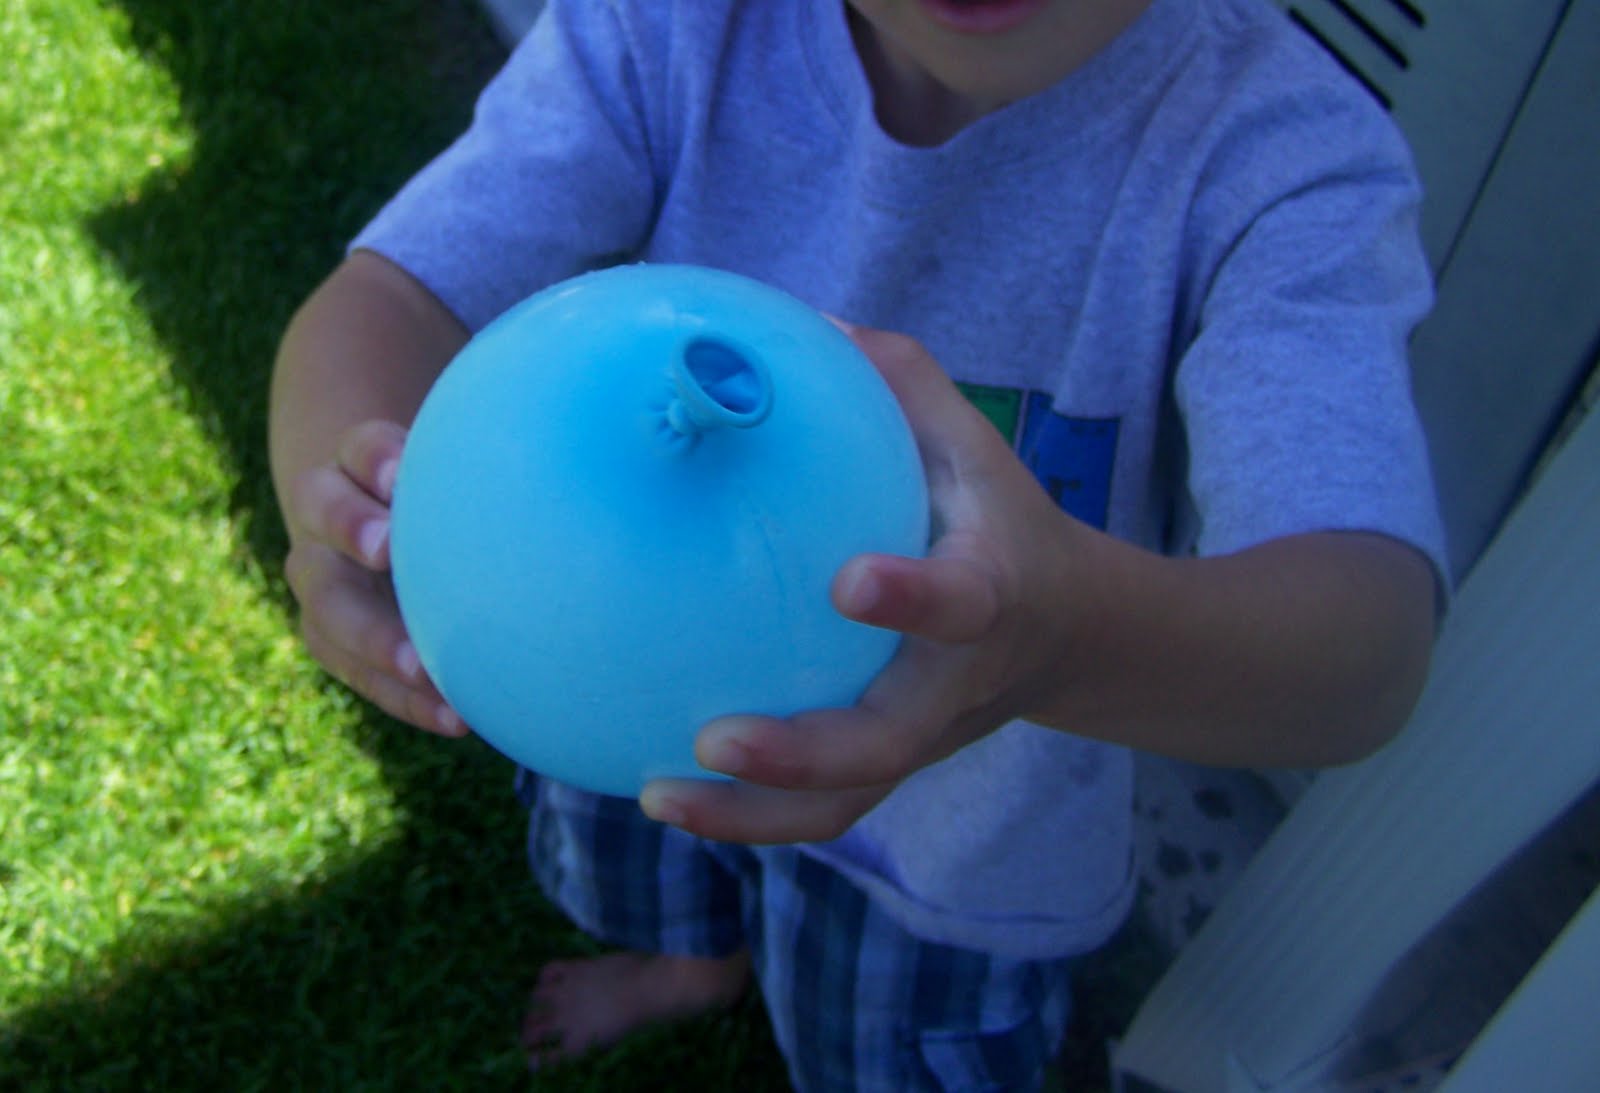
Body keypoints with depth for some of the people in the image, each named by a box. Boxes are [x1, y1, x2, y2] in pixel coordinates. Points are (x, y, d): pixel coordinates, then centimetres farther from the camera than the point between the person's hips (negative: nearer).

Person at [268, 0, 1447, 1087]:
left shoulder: (1287, 154, -31)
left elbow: (1367, 644, -43)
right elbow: (397, 292, -30)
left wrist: (1077, 625, -66)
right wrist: (343, 482, -54)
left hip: (956, 817, -2)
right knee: (646, 892, 36)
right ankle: (702, 964, 75)